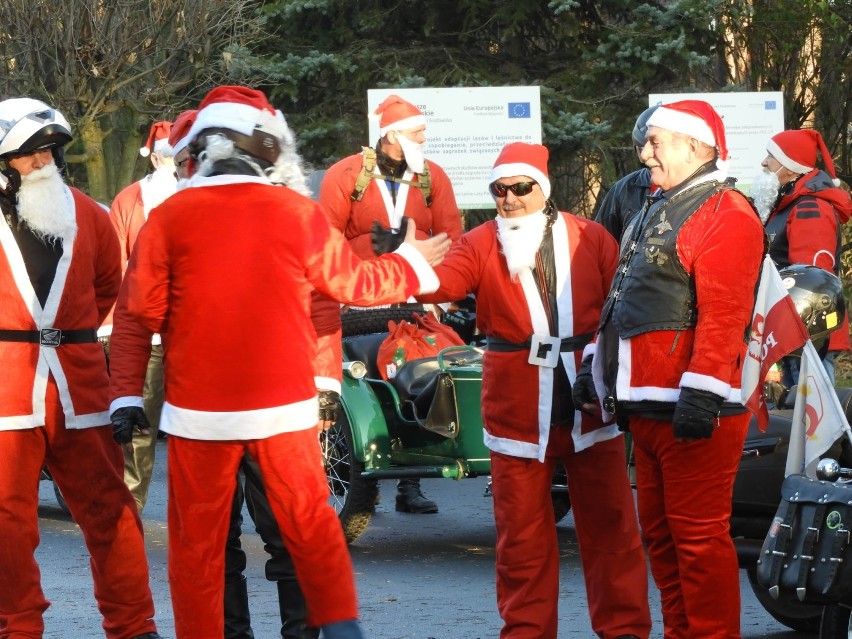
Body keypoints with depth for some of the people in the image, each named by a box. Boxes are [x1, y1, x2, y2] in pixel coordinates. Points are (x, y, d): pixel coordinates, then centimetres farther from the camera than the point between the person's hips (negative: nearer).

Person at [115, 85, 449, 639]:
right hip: (284, 402, 1)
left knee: (197, 538, 7)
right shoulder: (299, 213, -3)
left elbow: (144, 308, -5)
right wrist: (412, 264, 26)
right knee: (310, 524, 13)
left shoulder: (170, 217, -7)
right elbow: (354, 283, 8)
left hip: (200, 406, -1)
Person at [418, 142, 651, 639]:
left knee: (609, 523, 5)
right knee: (523, 534, 6)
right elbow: (443, 282, -16)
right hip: (518, 409, 0)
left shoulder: (590, 238, 4)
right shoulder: (480, 245, 3)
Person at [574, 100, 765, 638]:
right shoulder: (659, 211, 20)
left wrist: (701, 393, -25)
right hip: (646, 407, 10)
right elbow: (626, 302, 27)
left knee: (698, 536, -7)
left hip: (692, 412, -10)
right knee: (661, 534, 14)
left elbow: (722, 315, -21)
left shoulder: (725, 214, -12)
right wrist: (596, 367, 25)